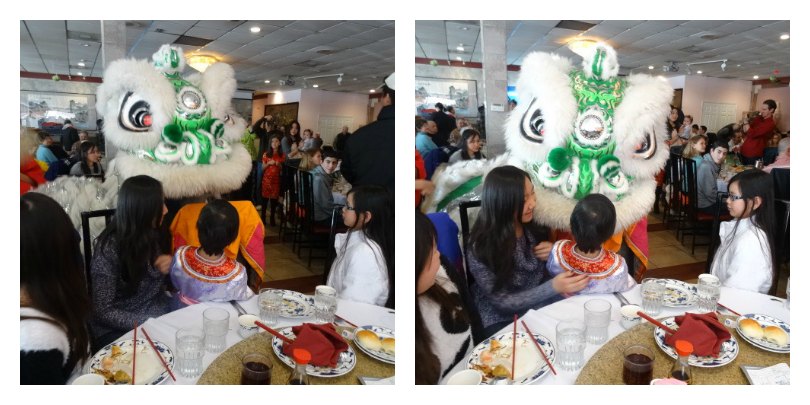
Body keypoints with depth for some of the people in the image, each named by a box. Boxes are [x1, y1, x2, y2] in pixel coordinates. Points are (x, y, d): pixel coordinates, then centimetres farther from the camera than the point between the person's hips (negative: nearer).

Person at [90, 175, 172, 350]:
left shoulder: (150, 234, -2)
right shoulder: (109, 249, -20)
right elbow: (103, 312, -17)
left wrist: (169, 265, -8)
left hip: (159, 313, 6)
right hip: (119, 329, -6)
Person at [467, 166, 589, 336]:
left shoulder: (533, 224, -7)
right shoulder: (482, 248, -22)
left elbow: (547, 270, 9)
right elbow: (502, 302, -19)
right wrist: (554, 287, -29)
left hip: (539, 308, 6)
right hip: (502, 322, -5)